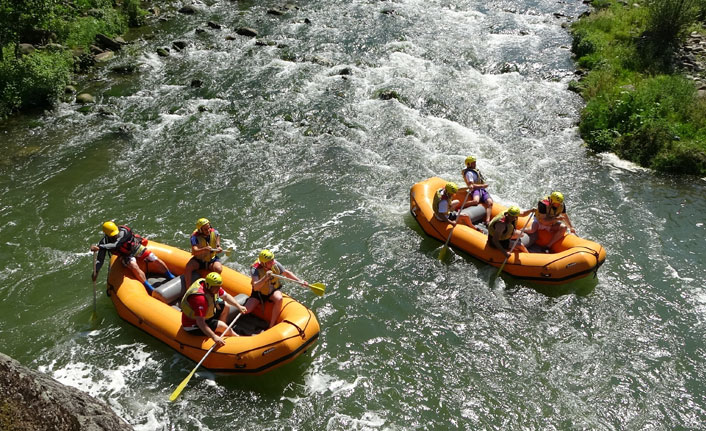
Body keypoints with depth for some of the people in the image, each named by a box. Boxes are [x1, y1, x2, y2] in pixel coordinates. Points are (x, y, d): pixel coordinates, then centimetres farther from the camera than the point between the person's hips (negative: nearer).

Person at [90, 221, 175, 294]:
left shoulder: (123, 232, -33)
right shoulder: (105, 242, -23)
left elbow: (115, 245, -46)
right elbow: (100, 259, -23)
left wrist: (99, 247, -53)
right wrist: (96, 271, -36)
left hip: (136, 248, 0)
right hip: (126, 255, 1)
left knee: (156, 260, -3)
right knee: (134, 267, -30)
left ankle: (170, 277, 23)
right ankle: (150, 289, -24)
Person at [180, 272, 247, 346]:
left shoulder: (213, 287, -12)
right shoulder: (200, 298, -38)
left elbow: (226, 296, 7)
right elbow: (200, 322, -40)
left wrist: (238, 306, -2)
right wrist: (214, 337, -42)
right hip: (194, 326, -10)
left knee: (226, 306, 12)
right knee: (222, 326, -16)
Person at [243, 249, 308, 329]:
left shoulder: (275, 265, -15)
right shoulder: (255, 269, -25)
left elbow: (286, 273, 3)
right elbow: (255, 287, -36)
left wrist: (299, 281, -1)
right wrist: (265, 278, -50)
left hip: (273, 291, 2)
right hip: (259, 293, -2)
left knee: (279, 299, -33)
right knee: (246, 310, -20)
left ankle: (271, 325, -21)